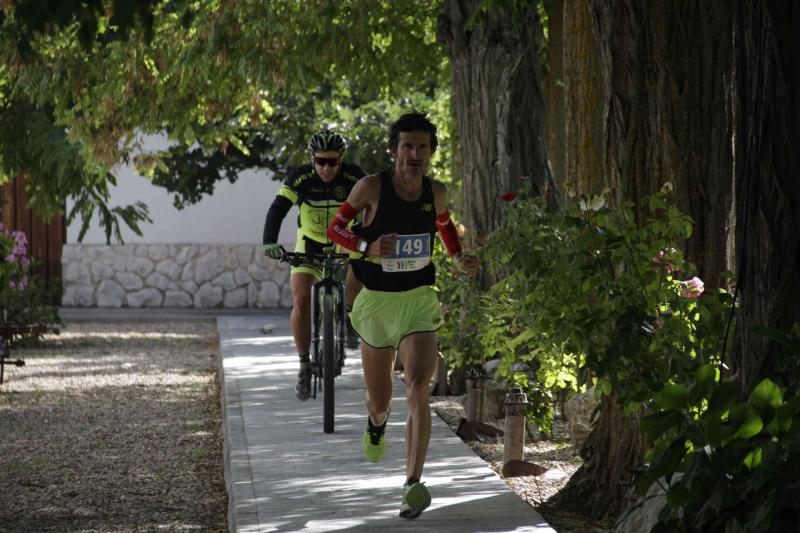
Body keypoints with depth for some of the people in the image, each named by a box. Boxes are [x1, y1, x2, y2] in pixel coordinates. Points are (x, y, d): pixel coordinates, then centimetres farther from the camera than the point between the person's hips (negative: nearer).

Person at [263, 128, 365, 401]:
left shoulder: (353, 177, -20)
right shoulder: (300, 178, -22)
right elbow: (277, 209, -30)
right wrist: (269, 242, -47)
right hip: (309, 244, 0)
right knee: (301, 301, -18)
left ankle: (349, 316, -1)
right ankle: (304, 367, -6)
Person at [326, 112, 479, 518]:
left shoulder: (436, 193, -1)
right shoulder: (372, 187, -12)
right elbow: (335, 228, -5)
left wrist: (460, 260, 4)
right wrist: (368, 246, -24)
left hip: (419, 302, 1)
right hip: (377, 302, -1)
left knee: (419, 390, -20)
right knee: (379, 400, 12)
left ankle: (413, 485, -24)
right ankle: (377, 423, 52)